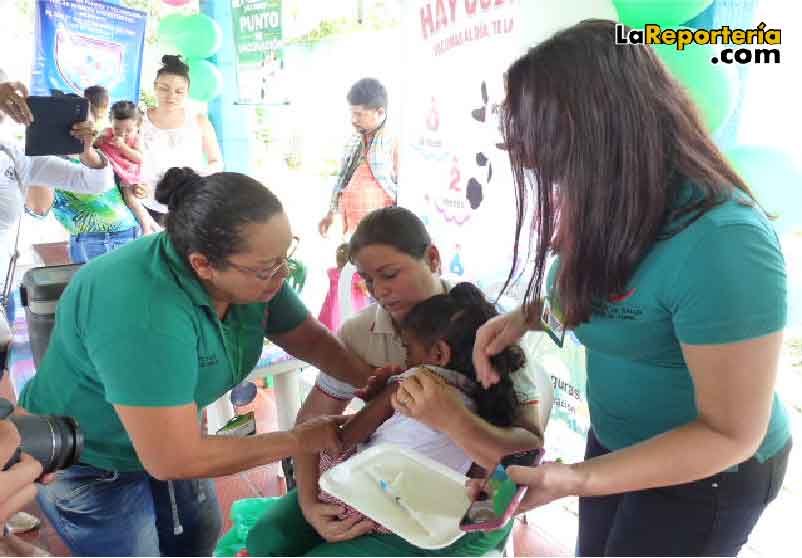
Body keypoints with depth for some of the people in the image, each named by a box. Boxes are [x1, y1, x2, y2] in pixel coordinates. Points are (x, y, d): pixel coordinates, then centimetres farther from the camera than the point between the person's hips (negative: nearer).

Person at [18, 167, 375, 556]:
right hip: (87, 463, -6)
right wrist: (300, 440, -27)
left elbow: (309, 338, -2)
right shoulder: (144, 310, -40)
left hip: (169, 438, 7)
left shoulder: (251, 271, -18)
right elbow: (173, 461, -36)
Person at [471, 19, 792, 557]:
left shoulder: (720, 242, -34)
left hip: (706, 472, -7)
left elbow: (731, 433, -27)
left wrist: (578, 479, -33)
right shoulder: (611, 202, -9)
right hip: (615, 441, 7)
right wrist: (526, 317, -12)